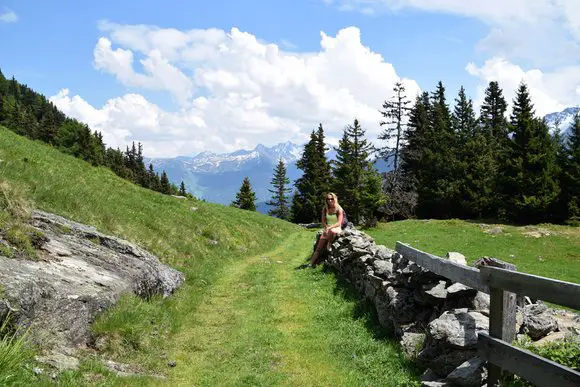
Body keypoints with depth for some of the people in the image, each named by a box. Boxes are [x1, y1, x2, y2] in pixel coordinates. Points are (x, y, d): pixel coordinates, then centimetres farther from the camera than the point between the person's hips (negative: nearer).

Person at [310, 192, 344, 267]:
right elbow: (323, 221, 9)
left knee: (332, 231, -42)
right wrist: (326, 227, -10)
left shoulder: (339, 209, -8)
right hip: (327, 228, 4)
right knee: (319, 247, -15)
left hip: (337, 229, -4)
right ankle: (312, 263, -16)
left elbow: (339, 223, -15)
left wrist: (329, 228, -27)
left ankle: (329, 244, -14)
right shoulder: (325, 209, 5)